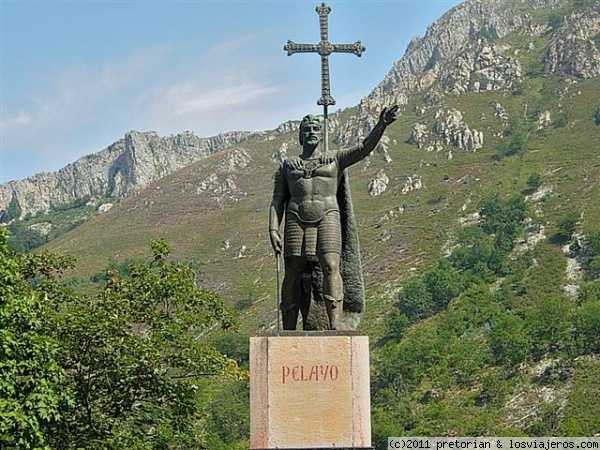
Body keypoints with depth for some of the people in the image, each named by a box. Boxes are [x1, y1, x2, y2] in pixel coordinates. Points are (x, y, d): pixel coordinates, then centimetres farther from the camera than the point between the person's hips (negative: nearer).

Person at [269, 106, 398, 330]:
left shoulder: (335, 159, 17)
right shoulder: (287, 166, 19)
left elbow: (364, 148, 3)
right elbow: (277, 202, 14)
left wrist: (381, 124, -13)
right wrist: (273, 231, -1)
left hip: (327, 219, -1)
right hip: (297, 221, 1)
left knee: (331, 267, -20)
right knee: (292, 276, -3)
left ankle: (335, 326, -30)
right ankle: (288, 334, 1)